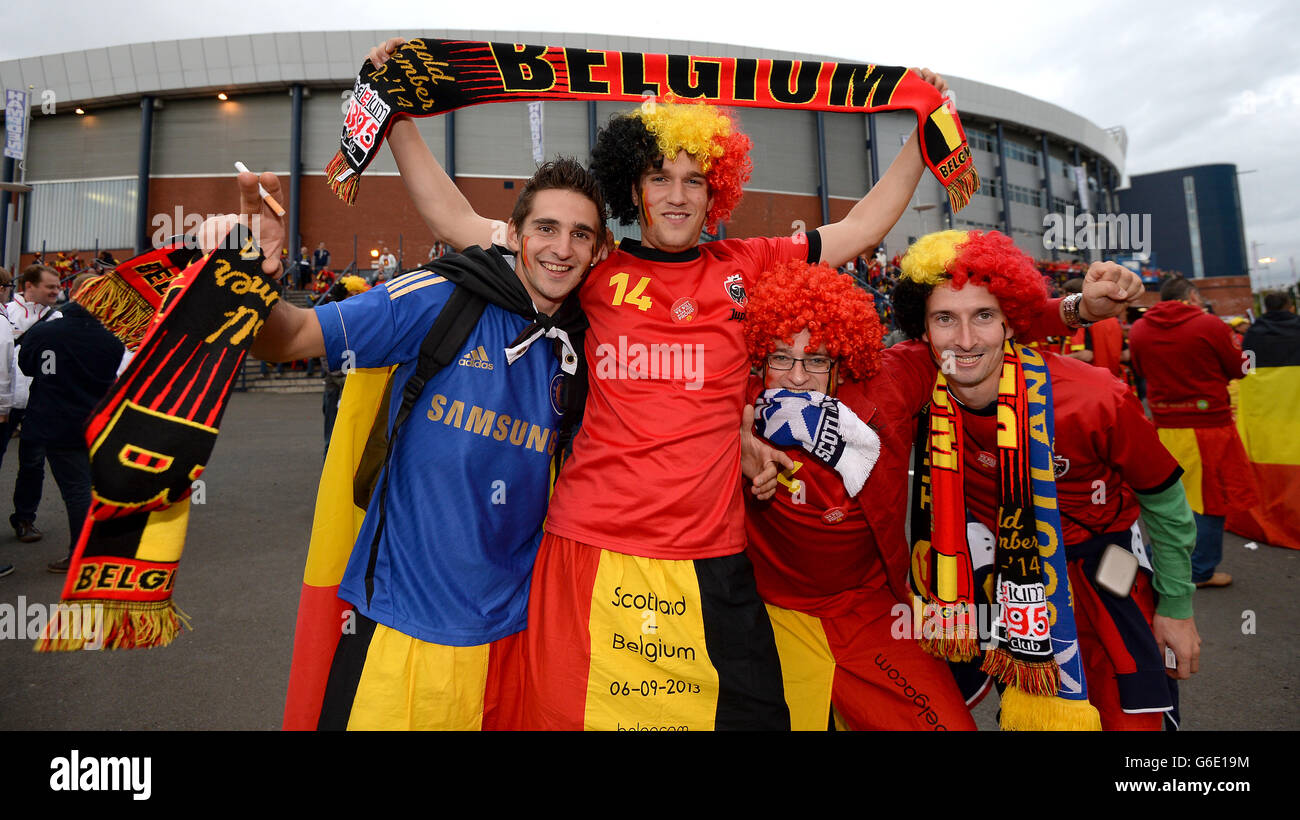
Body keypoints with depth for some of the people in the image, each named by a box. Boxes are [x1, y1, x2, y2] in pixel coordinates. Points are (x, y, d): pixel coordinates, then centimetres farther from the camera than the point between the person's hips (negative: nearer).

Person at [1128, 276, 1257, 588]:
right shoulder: (1211, 325, -12)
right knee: (1211, 497, 9)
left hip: (1164, 426, 4)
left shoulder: (1139, 329, -2)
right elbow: (1239, 368, -1)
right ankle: (1201, 571, 18)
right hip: (1208, 424, -4)